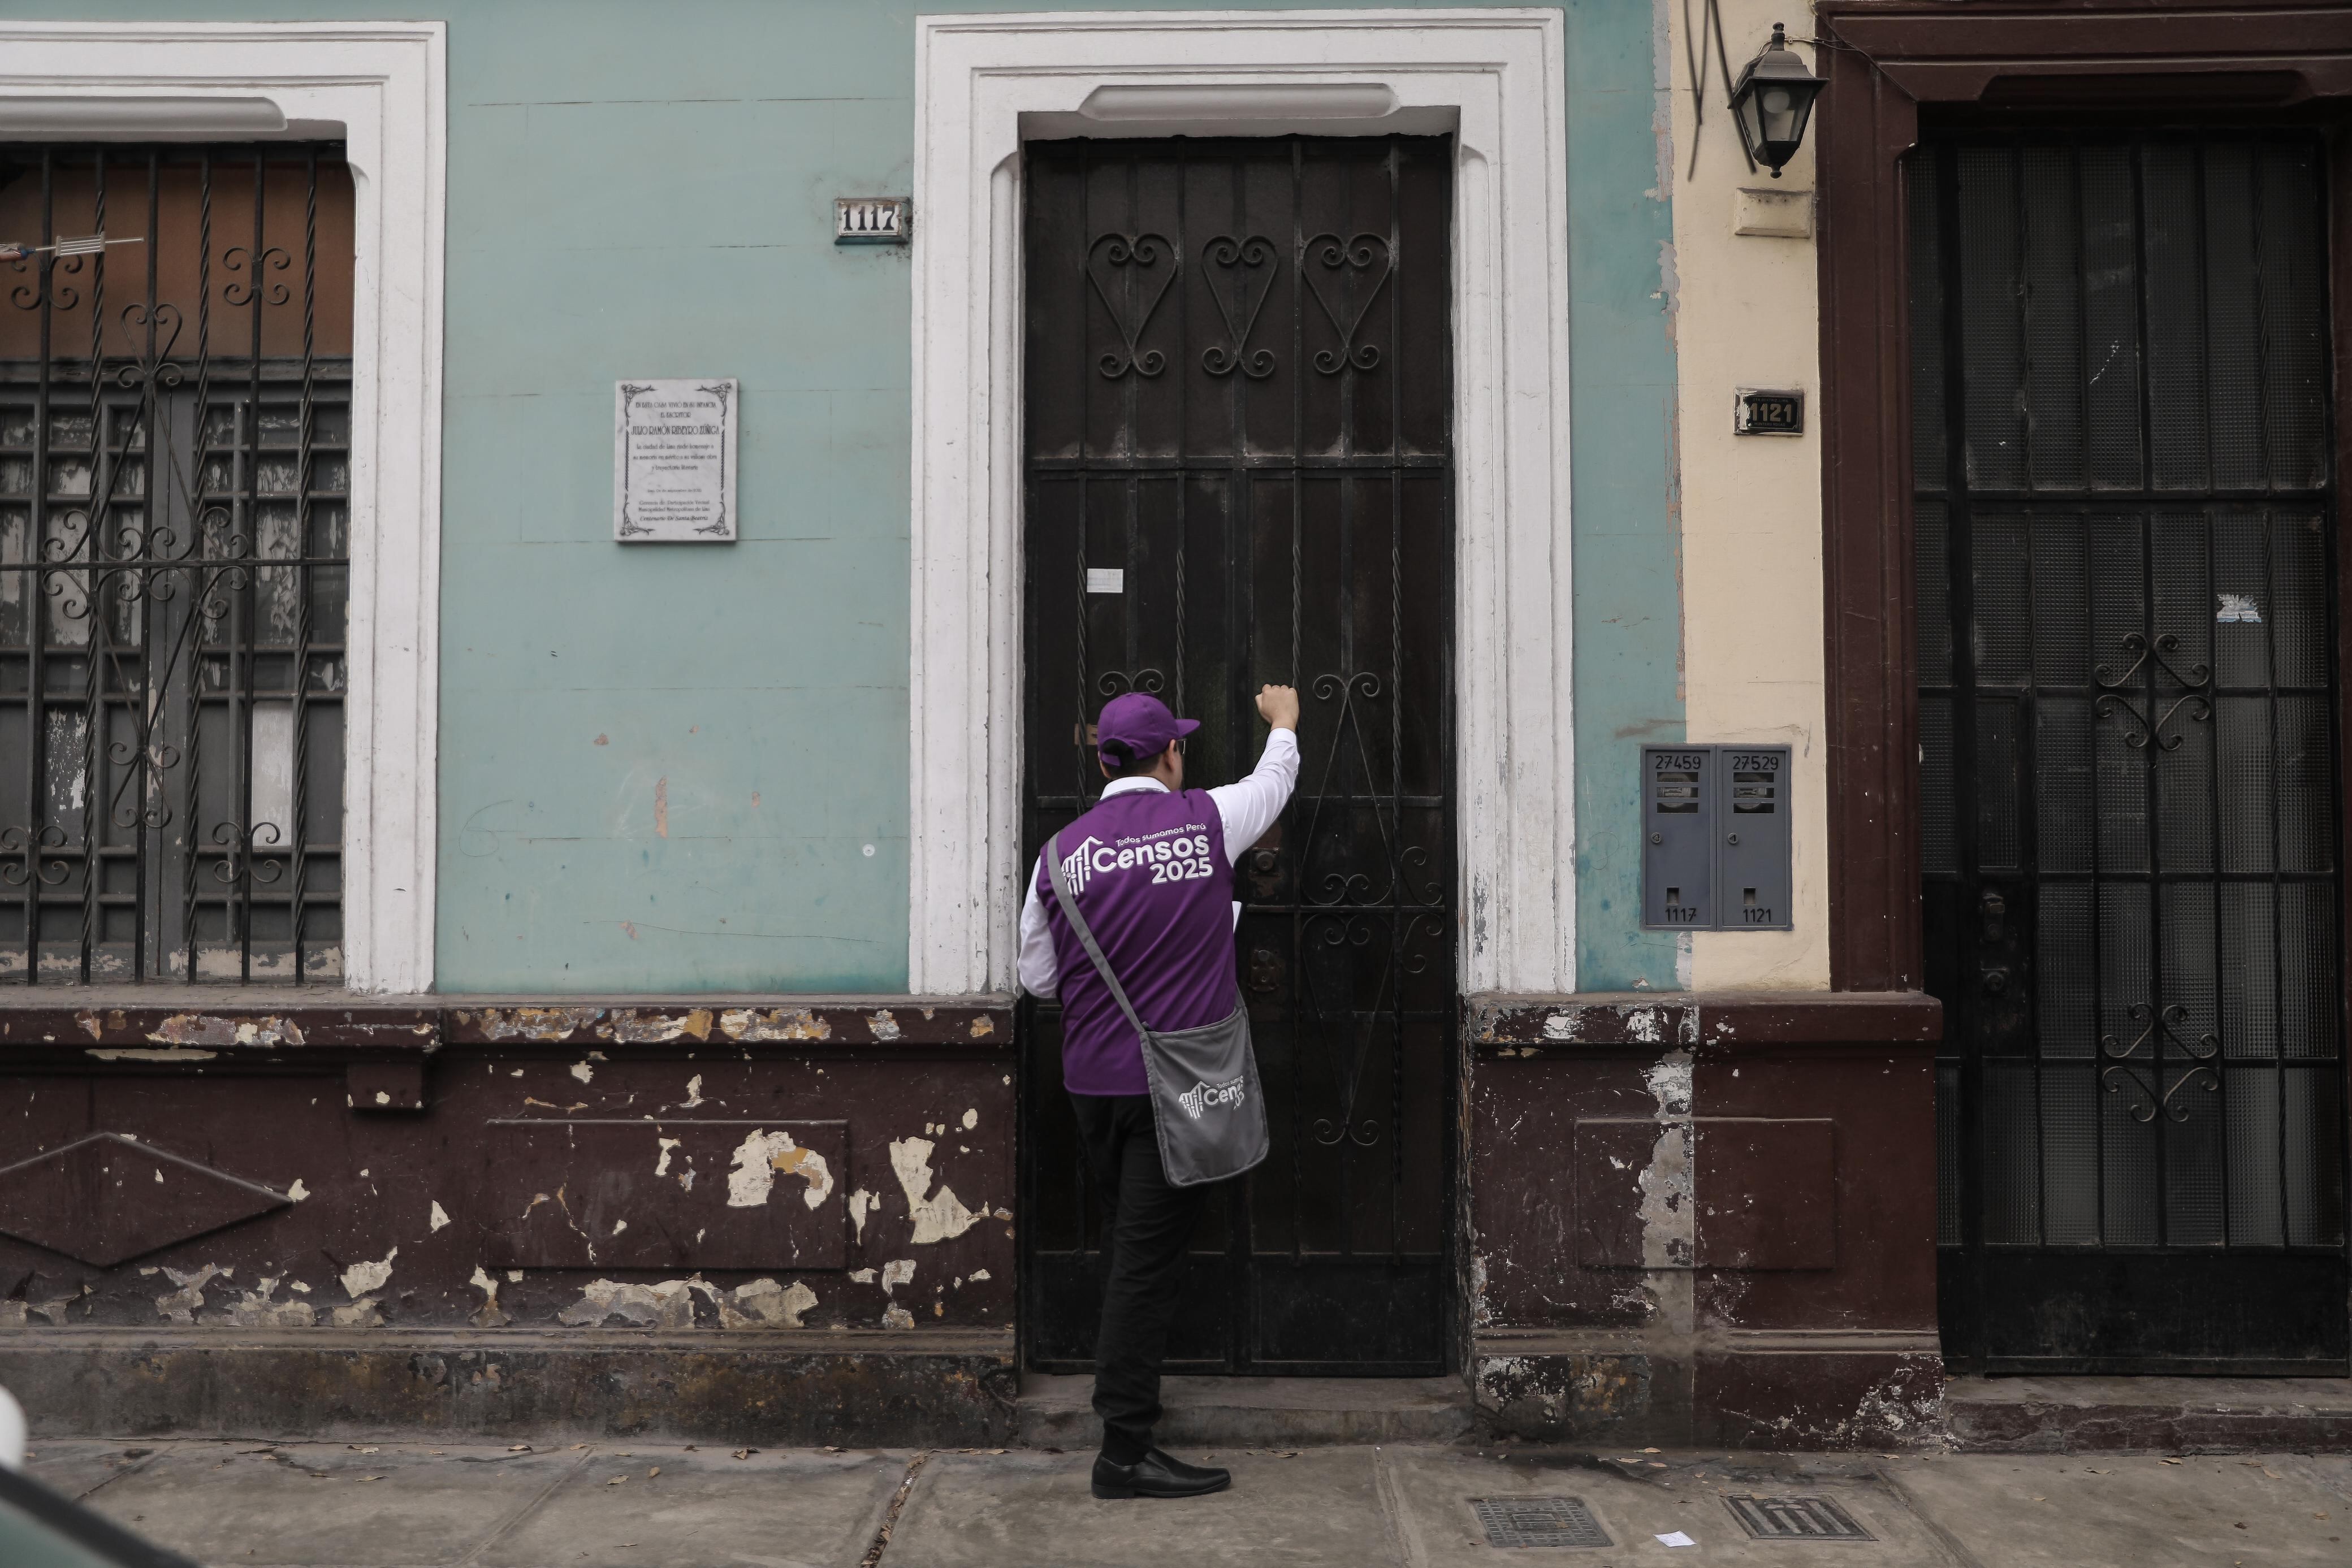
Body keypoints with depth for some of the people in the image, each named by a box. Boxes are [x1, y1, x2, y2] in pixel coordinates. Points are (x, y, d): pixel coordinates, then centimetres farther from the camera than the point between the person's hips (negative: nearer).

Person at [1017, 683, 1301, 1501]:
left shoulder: (1064, 850, 1)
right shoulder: (1206, 820, -4)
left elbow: (1038, 978, 9)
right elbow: (1275, 781, 19)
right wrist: (1284, 721, 39)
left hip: (1092, 1080, 4)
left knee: (1129, 1245, 19)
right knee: (1148, 1255, -3)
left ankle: (1125, 1389, 33)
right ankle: (1125, 1449, 0)